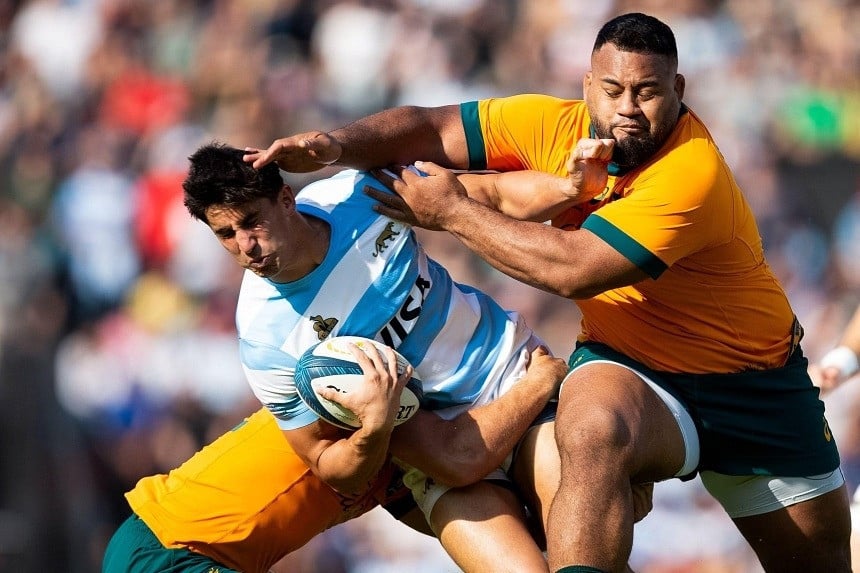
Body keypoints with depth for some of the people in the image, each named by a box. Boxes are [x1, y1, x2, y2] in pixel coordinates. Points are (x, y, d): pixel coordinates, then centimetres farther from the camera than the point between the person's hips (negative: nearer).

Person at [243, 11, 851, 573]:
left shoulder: (692, 173, -27)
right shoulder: (559, 125, -9)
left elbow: (573, 268, -33)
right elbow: (428, 128, -6)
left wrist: (453, 212, -25)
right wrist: (337, 146, -24)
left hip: (754, 381, -2)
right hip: (628, 367, 2)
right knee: (592, 430, -35)